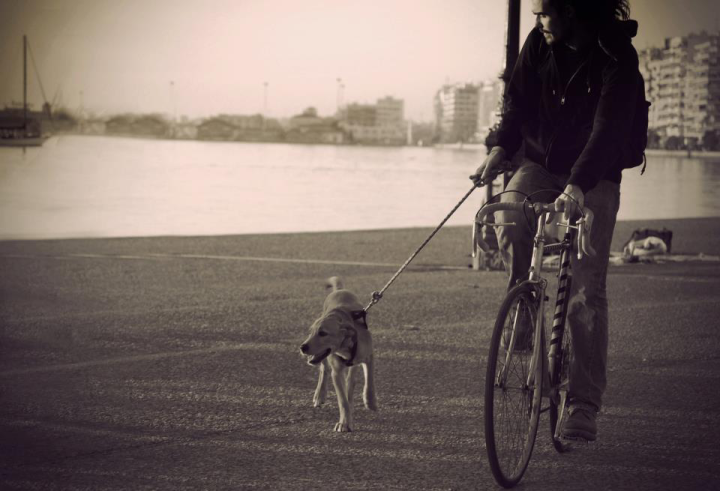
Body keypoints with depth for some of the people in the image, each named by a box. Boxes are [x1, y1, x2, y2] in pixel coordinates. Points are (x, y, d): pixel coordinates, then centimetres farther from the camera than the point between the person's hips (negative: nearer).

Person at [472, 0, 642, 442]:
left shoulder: (617, 57, -18)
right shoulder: (539, 44, -3)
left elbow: (608, 128, -27)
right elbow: (520, 101, 2)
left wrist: (577, 186, -39)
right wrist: (501, 148, -16)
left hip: (594, 178, -4)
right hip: (540, 162, 4)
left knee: (588, 290, -8)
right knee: (507, 227, -27)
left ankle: (585, 404, -2)